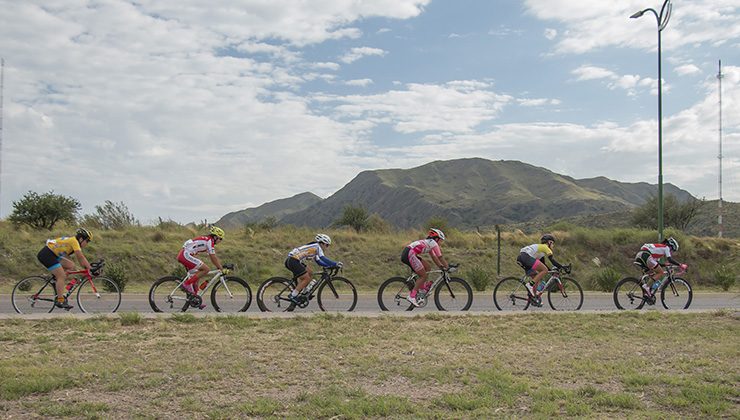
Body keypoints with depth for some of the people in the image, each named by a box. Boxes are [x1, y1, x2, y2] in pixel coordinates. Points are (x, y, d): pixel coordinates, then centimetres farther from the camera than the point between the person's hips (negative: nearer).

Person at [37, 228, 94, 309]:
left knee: (71, 266, 7)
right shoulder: (74, 241, -13)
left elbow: (80, 258, 17)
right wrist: (90, 268, -18)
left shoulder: (73, 241, 15)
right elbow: (81, 257, -19)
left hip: (52, 255, 10)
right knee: (62, 276, -12)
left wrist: (87, 266, 11)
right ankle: (60, 301, -12)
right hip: (46, 254, -10)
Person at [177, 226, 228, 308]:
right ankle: (187, 284, -9)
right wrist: (222, 269, -7)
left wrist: (222, 267, 21)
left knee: (196, 277, 15)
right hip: (186, 255, -11)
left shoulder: (207, 240, 20)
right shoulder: (209, 241, -9)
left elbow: (214, 257, 24)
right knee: (206, 269, -13)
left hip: (183, 254, 11)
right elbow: (213, 258, -12)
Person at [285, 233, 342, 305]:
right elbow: (323, 259, -17)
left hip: (292, 260, 10)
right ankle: (293, 295, -4)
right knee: (307, 278, -6)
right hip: (293, 261, -10)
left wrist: (331, 265, 16)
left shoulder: (313, 248, 23)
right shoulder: (317, 247, -5)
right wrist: (335, 264, -14)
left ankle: (301, 292, 16)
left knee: (310, 272, 17)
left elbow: (319, 261, 24)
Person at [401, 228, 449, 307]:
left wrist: (441, 267, 27)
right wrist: (447, 267, 9)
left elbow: (434, 257, 31)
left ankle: (423, 285, 19)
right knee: (423, 275, -4)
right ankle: (411, 296, -9)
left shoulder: (429, 243, 27)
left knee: (428, 267, 18)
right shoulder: (433, 243, 1)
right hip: (409, 254, -10)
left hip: (406, 253, 10)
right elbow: (440, 257, 1)